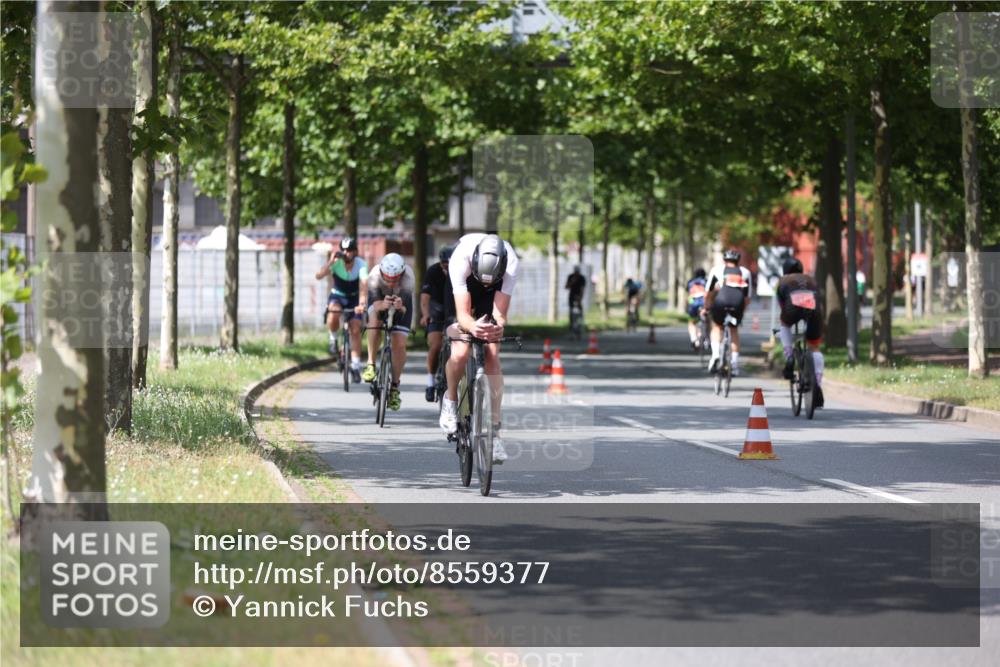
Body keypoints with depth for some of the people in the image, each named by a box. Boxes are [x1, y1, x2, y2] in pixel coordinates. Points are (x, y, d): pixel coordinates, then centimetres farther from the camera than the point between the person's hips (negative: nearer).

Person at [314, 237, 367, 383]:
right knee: (333, 315, -33)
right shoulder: (336, 263, -22)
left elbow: (363, 285, -38)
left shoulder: (361, 264, -23)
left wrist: (362, 303, -53)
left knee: (355, 330, -9)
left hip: (354, 298, 0)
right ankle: (333, 339, -2)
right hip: (337, 296, 0)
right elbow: (319, 276, -35)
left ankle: (355, 366, -1)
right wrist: (331, 262, -45)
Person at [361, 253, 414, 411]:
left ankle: (394, 386, 8)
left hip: (401, 302, 0)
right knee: (375, 316, -34)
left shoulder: (408, 277, -36)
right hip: (380, 298, 0)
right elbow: (375, 303, -43)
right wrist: (383, 305, -66)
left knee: (399, 344, -10)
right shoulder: (374, 275, -35)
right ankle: (371, 364, -27)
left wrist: (400, 307, -64)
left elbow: (405, 308, -41)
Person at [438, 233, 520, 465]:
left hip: (489, 298, 1)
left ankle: (494, 431, -10)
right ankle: (450, 400, 4)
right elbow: (462, 313, -40)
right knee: (461, 352, -26)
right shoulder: (461, 258, -39)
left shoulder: (510, 263, -35)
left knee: (492, 357, -14)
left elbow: (500, 314, -34)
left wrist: (498, 327, -57)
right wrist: (472, 327, -62)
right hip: (461, 289, -1)